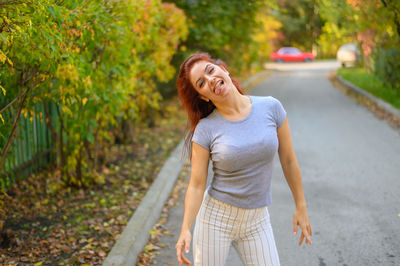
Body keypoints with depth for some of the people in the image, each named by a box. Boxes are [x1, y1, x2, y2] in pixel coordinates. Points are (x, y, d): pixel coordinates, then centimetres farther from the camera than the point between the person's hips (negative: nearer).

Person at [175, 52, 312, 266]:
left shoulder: (271, 107, -7)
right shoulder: (205, 129, -11)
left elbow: (288, 160, 1)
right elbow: (196, 185, -10)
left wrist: (301, 207, 7)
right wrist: (185, 229, -22)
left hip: (257, 220, 2)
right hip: (216, 217, -2)